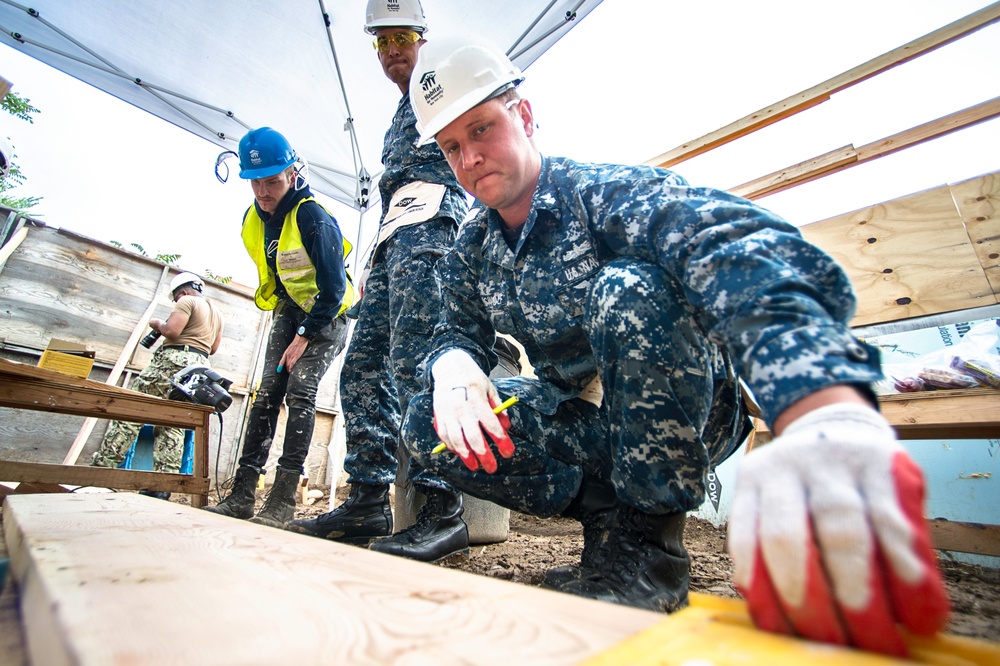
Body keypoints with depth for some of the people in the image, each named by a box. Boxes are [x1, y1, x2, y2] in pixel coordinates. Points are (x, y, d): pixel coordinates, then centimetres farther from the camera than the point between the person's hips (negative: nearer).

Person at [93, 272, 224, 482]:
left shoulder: (187, 301, -1)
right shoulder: (217, 312, 23)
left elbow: (171, 330, -14)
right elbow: (213, 348, 25)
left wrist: (157, 324, 5)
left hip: (173, 360, -7)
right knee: (173, 426, 3)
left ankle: (103, 465, -4)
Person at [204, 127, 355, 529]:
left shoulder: (312, 217, -21)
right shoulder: (252, 220, 2)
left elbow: (333, 288, -22)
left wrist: (305, 336, -21)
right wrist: (290, 325, 14)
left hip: (326, 315, -7)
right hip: (289, 311, 7)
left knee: (300, 393, -17)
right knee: (267, 395, 0)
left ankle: (282, 500, -10)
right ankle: (242, 495, 5)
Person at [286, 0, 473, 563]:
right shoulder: (399, 120, 36)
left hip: (429, 227, -9)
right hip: (393, 241, 9)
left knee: (412, 365, -23)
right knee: (363, 367, -1)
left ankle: (443, 511, -19)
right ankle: (369, 501, 3)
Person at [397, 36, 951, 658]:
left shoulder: (606, 193, -17)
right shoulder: (470, 252, 4)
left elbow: (736, 243, -37)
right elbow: (458, 332, 5)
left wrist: (834, 420, -57)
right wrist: (453, 367, -23)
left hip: (682, 419, -5)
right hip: (581, 424, 6)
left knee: (628, 288, -34)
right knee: (427, 424, -11)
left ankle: (646, 540, -16)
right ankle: (609, 510, -6)